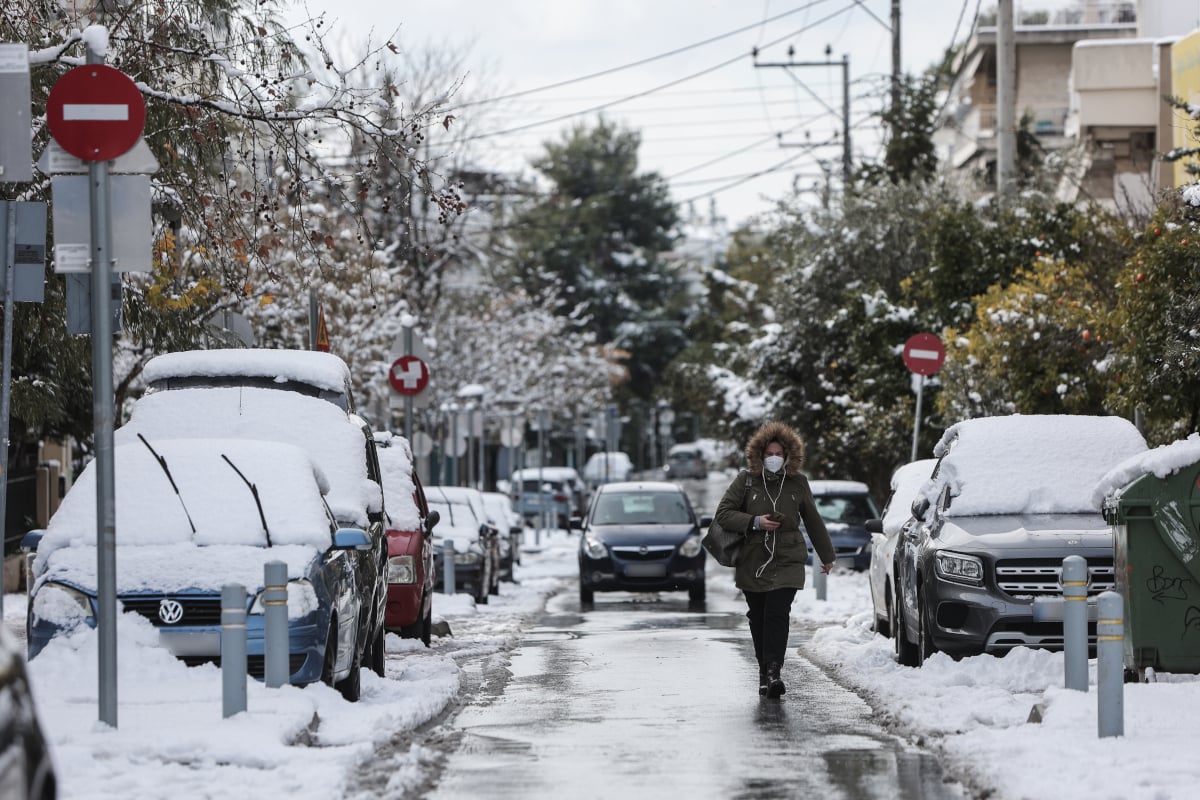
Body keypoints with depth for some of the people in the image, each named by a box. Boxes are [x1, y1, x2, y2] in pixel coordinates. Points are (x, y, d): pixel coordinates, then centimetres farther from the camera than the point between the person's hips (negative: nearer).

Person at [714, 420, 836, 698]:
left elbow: (812, 520, 16)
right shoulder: (746, 479, 1)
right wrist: (754, 522, -14)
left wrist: (827, 555, 24)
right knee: (758, 618, 4)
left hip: (787, 561, -1)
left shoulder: (797, 482, 4)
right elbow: (722, 513, 0)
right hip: (752, 562, 1)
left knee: (777, 614, -15)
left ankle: (773, 672, -22)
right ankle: (765, 672, 14)